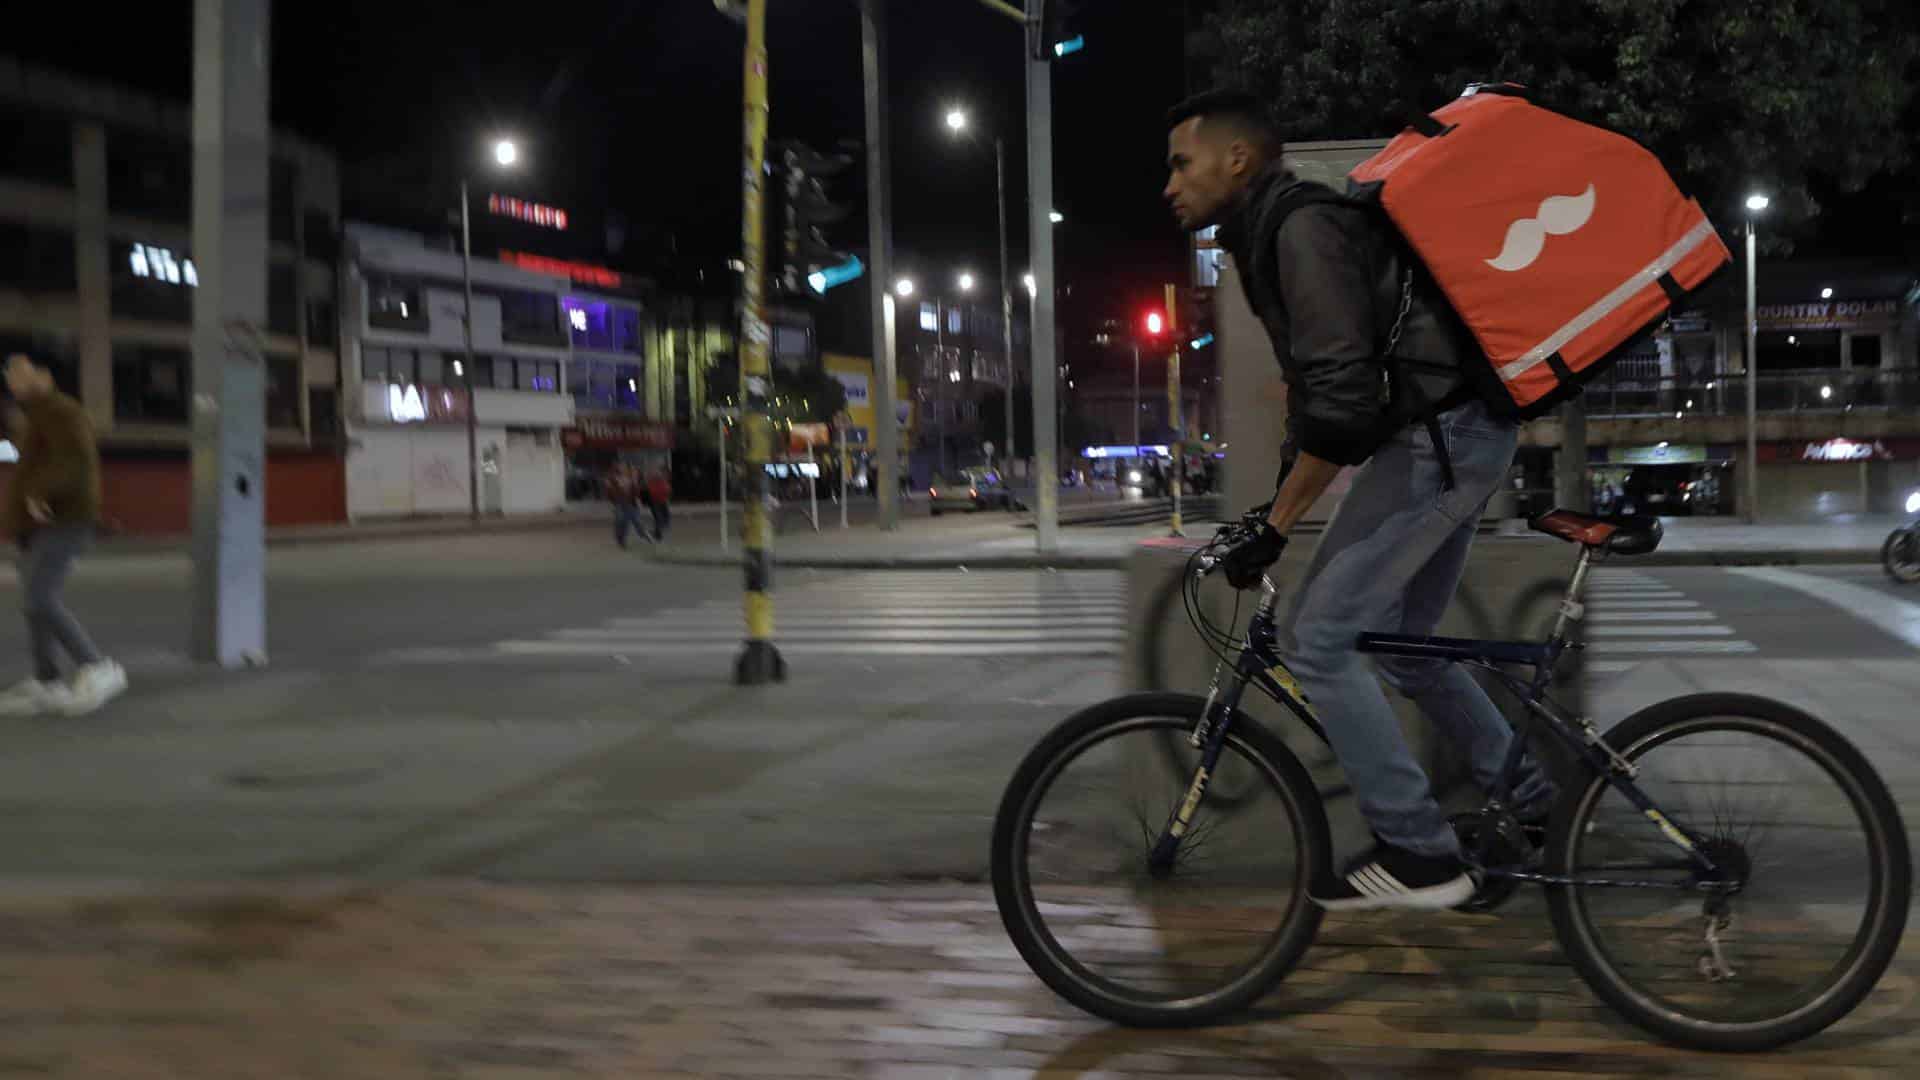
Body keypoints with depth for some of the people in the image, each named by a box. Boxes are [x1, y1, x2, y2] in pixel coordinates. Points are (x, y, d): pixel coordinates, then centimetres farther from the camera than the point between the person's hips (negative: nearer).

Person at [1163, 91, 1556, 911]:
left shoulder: (1302, 228, -16)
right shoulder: (1274, 234, 16)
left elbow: (1342, 400, -24)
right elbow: (1316, 388, 23)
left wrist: (1272, 528, -19)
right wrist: (1274, 510, 21)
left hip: (1438, 442, -10)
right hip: (1454, 437, 10)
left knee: (1317, 640, -9)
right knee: (1401, 641, 20)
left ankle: (1418, 856, -3)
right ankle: (1523, 797, 32)